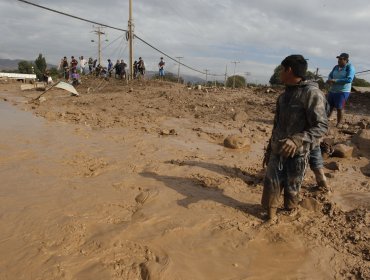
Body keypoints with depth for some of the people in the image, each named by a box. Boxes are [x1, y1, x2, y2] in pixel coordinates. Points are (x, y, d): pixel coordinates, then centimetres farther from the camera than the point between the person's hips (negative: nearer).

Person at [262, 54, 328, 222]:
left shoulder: (312, 93, -14)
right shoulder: (284, 95, 10)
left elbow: (321, 126, -20)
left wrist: (297, 140, -36)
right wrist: (269, 149, 19)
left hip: (297, 153, -6)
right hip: (278, 150, 6)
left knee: (292, 188, 8)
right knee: (271, 183, 4)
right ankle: (271, 217, 20)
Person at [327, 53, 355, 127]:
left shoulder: (350, 67, -9)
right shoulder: (336, 67, 8)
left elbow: (349, 79, -20)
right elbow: (330, 76, 11)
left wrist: (335, 81, -22)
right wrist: (330, 81, -13)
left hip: (343, 92, -6)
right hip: (332, 91, 6)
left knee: (339, 108, -4)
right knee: (329, 107, 9)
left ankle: (338, 125, 5)